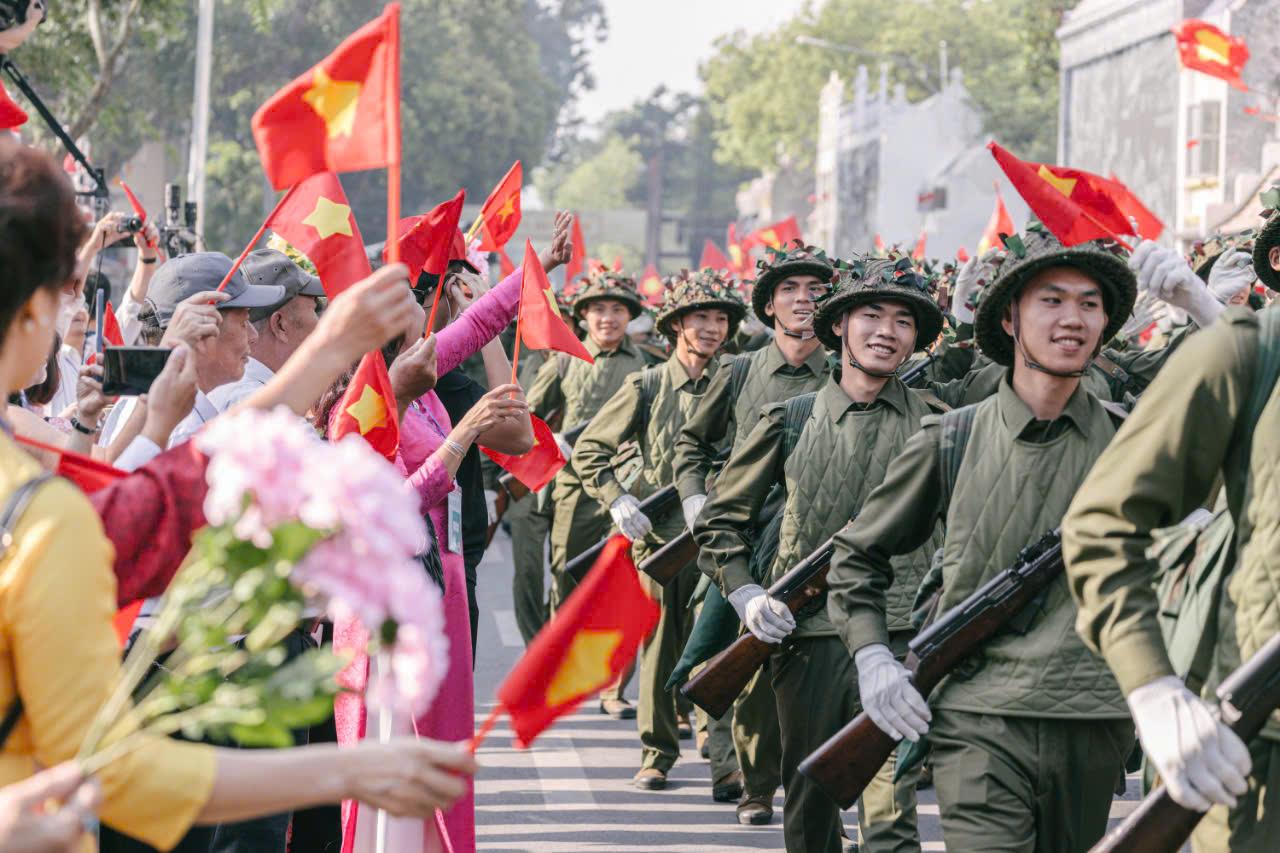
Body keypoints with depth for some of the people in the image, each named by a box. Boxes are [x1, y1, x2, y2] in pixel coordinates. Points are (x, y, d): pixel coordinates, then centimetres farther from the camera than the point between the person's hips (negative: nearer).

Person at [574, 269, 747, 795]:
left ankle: (724, 758, -9)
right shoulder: (648, 386, 5)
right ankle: (657, 752, 18)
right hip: (659, 538, 0)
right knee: (660, 646, 6)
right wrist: (618, 499, -7)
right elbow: (588, 450, 7)